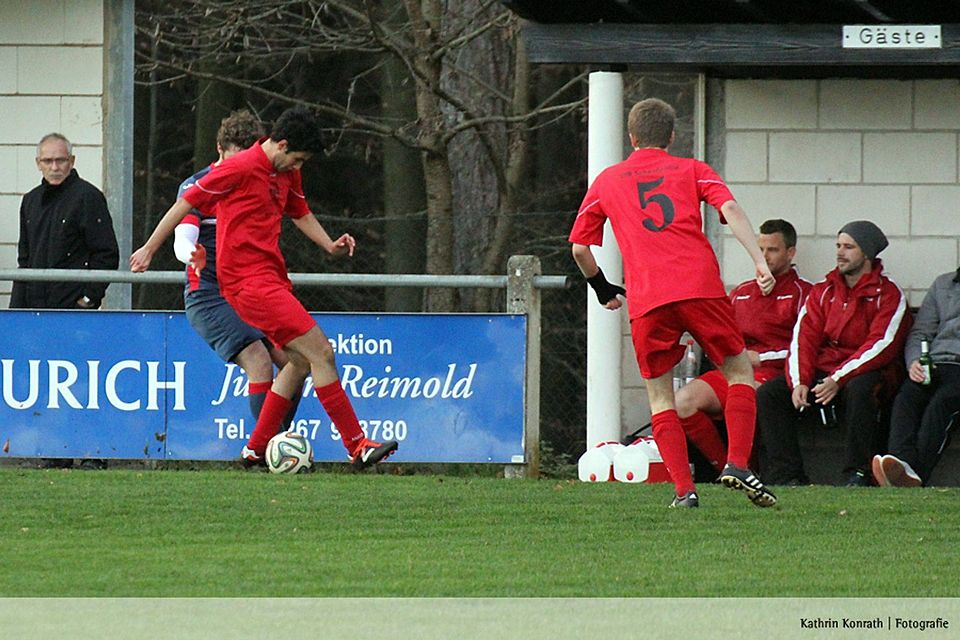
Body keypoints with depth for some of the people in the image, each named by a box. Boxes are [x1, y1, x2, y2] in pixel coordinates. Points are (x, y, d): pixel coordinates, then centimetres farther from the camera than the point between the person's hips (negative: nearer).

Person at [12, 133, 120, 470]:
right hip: (37, 309, 7)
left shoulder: (88, 197, -4)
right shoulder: (32, 201, 18)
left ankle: (92, 454, -8)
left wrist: (90, 297, -12)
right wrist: (17, 306, 16)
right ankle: (55, 454, 10)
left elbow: (107, 255, -6)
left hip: (74, 306, -7)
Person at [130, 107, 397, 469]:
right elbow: (186, 203, -7)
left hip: (271, 277, 10)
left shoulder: (286, 174, 12)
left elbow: (300, 214, 29)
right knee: (321, 351, -13)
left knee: (301, 360, 13)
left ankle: (256, 448, 20)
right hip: (248, 281, -10)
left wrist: (330, 245, 11)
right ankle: (357, 446, -12)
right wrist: (149, 249, -2)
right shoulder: (241, 168, -14)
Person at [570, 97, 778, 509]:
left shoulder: (607, 181, 21)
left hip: (646, 301, 0)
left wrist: (601, 287, 38)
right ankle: (737, 463, -5)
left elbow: (579, 247, 21)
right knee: (740, 371, 14)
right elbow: (730, 209, 0)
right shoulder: (692, 170, 18)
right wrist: (760, 262, -8)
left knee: (660, 395, 10)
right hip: (700, 286, 0)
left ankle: (684, 489, -4)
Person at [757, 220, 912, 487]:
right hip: (820, 375, 5)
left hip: (865, 374, -5)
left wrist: (838, 380, -23)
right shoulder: (822, 292, 15)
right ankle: (788, 476, -23)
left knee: (860, 388, -40)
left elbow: (881, 347, -13)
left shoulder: (888, 295, -1)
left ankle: (858, 474, -32)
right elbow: (803, 339, 5)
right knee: (766, 394, -16)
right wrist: (799, 383, -14)